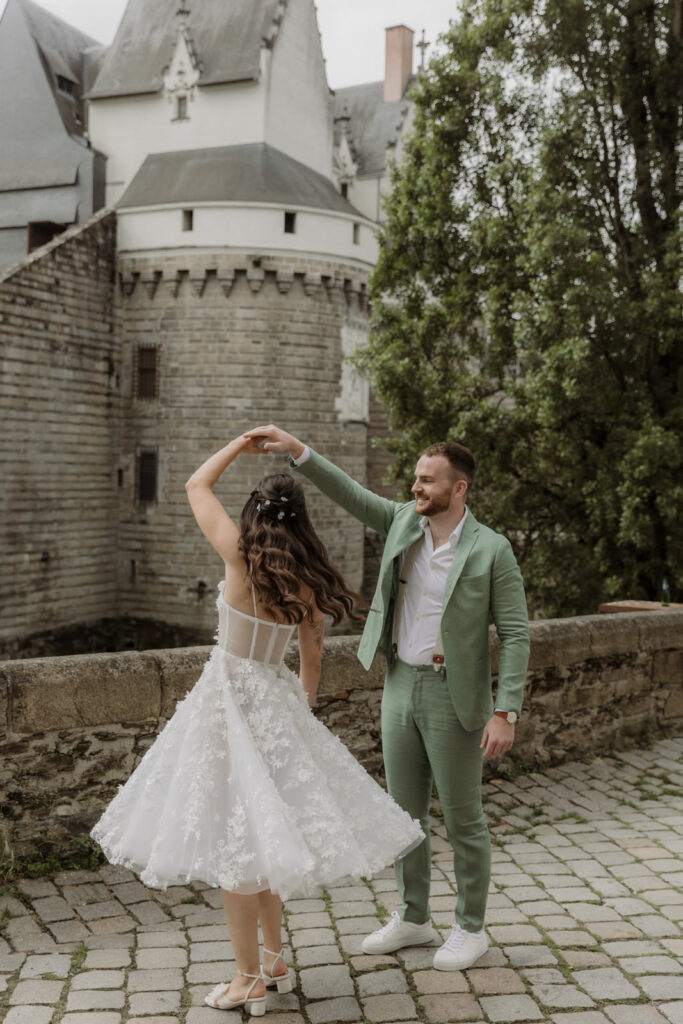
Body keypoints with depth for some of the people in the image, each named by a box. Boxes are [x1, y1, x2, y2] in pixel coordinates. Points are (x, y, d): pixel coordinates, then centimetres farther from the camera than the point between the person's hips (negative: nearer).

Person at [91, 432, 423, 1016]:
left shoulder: (241, 556, -13)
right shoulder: (309, 582, 0)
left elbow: (197, 485, 0)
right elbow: (312, 658, 10)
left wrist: (241, 444, 11)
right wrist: (304, 708, 25)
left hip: (231, 697, -6)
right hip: (277, 699, 6)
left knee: (236, 839, 3)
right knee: (267, 835, 19)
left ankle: (249, 980, 12)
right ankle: (274, 961, 30)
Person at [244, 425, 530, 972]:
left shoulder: (491, 550, -12)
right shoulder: (403, 522, 3)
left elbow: (515, 634, -12)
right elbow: (350, 493, 1)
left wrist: (505, 712, -18)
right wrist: (297, 450, -13)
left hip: (453, 695, -6)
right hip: (400, 686, 6)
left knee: (463, 818, 7)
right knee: (405, 810, 15)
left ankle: (471, 927, 25)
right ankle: (414, 918, 31)